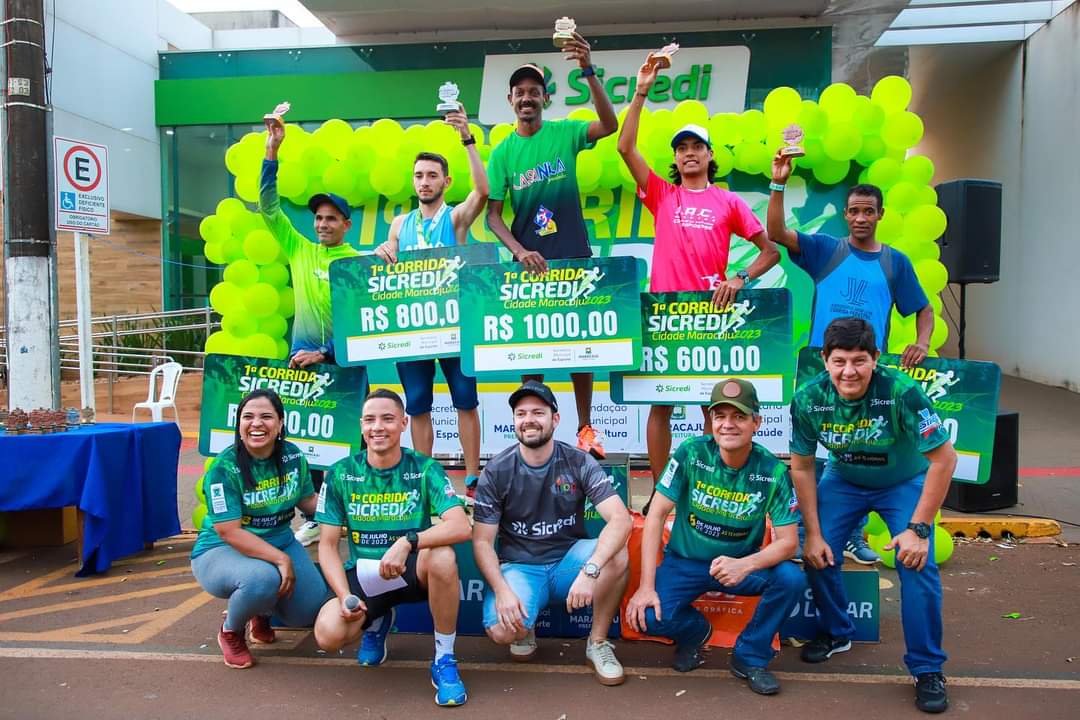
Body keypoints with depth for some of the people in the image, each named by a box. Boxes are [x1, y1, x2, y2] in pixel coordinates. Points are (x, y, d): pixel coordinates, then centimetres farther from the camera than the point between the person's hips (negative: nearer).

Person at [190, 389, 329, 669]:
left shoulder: (293, 456, -4)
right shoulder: (224, 468, -20)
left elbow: (308, 501, 12)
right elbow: (229, 532, -25)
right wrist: (280, 559, -30)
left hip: (280, 544, 6)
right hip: (221, 551, -5)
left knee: (312, 611, -11)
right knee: (263, 578, -38)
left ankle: (263, 610, 25)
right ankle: (231, 631, -2)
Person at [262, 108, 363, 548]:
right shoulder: (300, 250, 8)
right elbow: (269, 207, 8)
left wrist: (325, 353, -14)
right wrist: (271, 152, 1)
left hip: (343, 360, -3)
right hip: (302, 355, 3)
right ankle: (313, 516, 12)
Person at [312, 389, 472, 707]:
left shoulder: (424, 469, -10)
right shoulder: (341, 474, -5)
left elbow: (461, 527, -24)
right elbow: (328, 545, -2)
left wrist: (408, 542, -38)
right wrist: (344, 595, -17)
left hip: (414, 570, -2)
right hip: (363, 574, 2)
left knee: (442, 556, -36)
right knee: (328, 635, -25)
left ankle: (444, 660, -13)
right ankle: (377, 621, 15)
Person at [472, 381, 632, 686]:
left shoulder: (579, 463, -9)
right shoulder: (496, 471, -8)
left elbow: (620, 519, -22)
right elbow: (482, 541, -6)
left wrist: (590, 570, -38)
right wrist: (502, 590, -23)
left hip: (567, 560, 1)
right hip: (519, 566, -1)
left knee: (616, 556, -30)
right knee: (502, 630, -30)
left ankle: (598, 643, -7)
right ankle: (524, 626, 10)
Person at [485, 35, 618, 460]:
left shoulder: (564, 133, 1)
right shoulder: (502, 152, 3)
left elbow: (609, 125, -18)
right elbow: (493, 215, 0)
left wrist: (588, 71, -29)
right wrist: (518, 250, -17)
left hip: (574, 257, -1)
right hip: (530, 261, 1)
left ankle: (586, 428, 16)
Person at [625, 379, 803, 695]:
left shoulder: (773, 472, -14)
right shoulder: (691, 453, -17)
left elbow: (788, 541, -15)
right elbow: (656, 515, -15)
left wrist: (746, 564, -37)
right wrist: (646, 586, -21)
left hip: (741, 564, 1)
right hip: (684, 561, -1)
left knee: (792, 578, -27)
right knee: (646, 617, -25)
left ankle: (750, 656, 0)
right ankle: (695, 629, 14)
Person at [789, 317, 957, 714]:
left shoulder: (902, 392, -34)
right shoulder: (808, 399, -24)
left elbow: (944, 458, -26)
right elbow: (802, 467, -11)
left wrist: (918, 528, -25)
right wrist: (813, 533, -11)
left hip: (905, 482, -2)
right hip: (844, 480, 3)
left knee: (918, 565, -17)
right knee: (818, 555, -10)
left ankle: (927, 668, 3)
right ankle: (836, 633, 20)